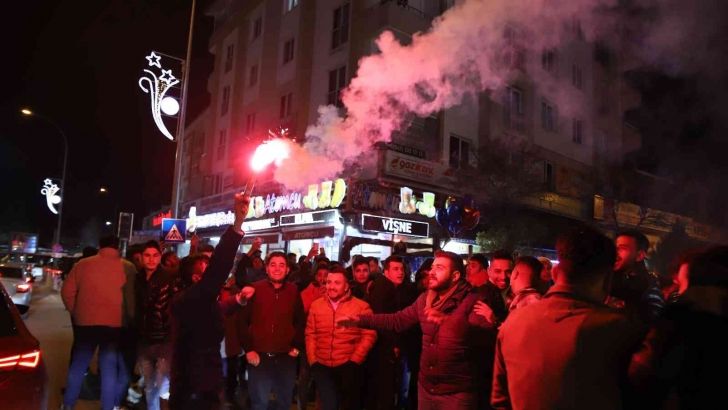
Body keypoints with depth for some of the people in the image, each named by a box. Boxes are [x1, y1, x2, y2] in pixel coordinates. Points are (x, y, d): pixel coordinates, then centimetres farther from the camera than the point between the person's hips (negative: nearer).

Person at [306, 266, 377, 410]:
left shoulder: (361, 306, -6)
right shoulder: (316, 304, 5)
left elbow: (369, 335, -9)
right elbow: (310, 334, 7)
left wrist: (354, 361, -13)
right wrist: (312, 360, -1)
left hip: (347, 366, -1)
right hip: (322, 365, 2)